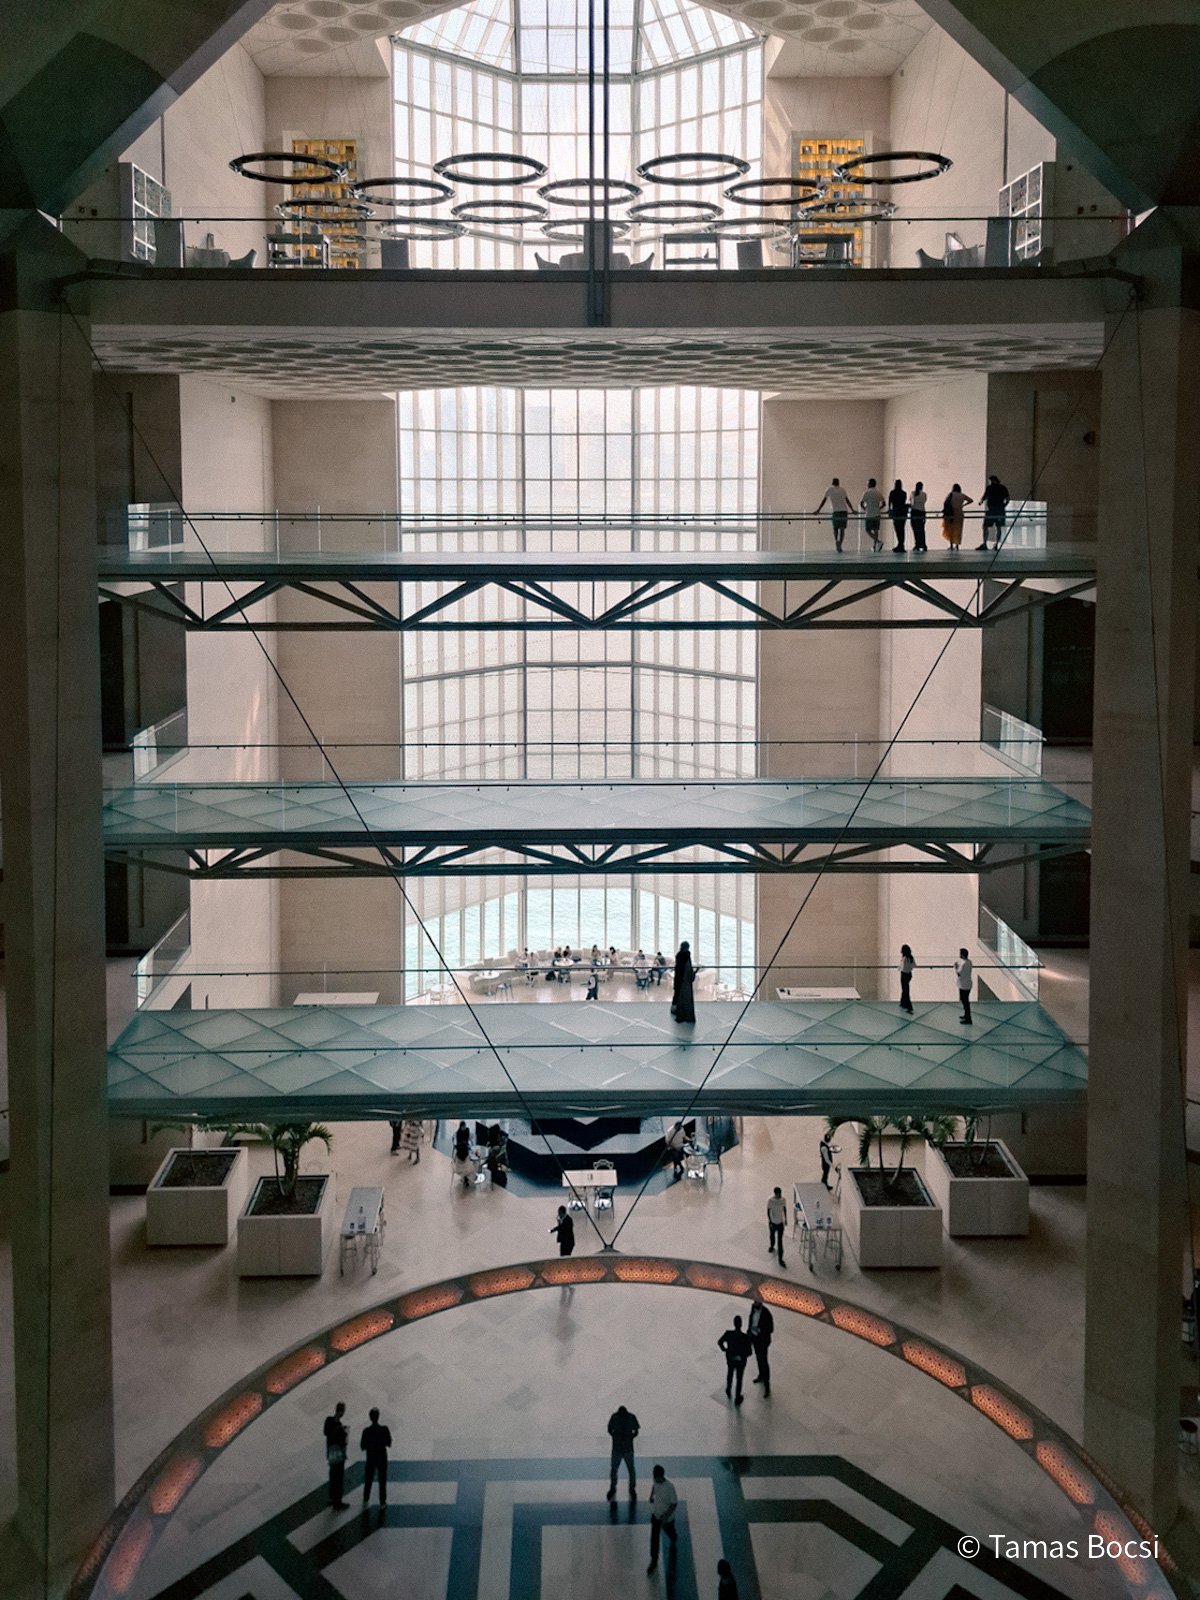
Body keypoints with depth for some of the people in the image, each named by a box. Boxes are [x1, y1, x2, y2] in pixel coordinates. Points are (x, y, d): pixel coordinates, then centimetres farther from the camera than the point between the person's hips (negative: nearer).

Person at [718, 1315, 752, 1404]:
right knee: (739, 1379, 22)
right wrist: (744, 1355, -1)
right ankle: (737, 1399, 38)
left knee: (730, 1374, 32)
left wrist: (725, 1349, 8)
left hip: (730, 1359, 2)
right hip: (741, 1360, -2)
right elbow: (749, 1352, -24)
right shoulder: (746, 1337, -31)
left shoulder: (728, 1333, -26)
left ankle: (728, 1391, 56)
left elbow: (720, 1342, -11)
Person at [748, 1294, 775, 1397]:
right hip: (754, 1337, 7)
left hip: (763, 1340, -7)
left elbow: (771, 1329, -23)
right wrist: (749, 1331, 10)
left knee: (764, 1362, 0)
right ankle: (761, 1376, 48)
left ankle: (767, 1386, 11)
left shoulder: (766, 1313, -30)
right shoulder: (753, 1307, -9)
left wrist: (759, 1330, -32)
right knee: (758, 1358, 26)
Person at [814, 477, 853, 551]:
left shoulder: (829, 489, 10)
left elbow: (823, 500, 10)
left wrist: (818, 510, 16)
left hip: (835, 511, -1)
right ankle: (840, 544, -8)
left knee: (835, 529, 11)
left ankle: (836, 540, -15)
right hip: (844, 511, 1)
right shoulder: (842, 490, 16)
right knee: (842, 529, 5)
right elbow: (847, 501, 21)